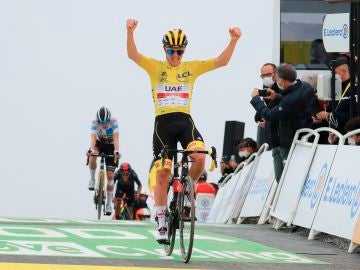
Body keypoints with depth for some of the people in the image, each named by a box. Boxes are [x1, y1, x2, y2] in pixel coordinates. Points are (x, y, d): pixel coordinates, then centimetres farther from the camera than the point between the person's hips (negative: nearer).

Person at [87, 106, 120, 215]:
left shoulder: (114, 122, -29)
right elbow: (93, 137, -39)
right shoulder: (95, 123, -27)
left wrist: (116, 151, -55)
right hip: (99, 143, 1)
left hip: (110, 146, -1)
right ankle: (92, 180, -9)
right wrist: (92, 150, -58)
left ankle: (109, 203, 1)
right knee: (92, 157, -35)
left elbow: (116, 138, -39)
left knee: (110, 175, -9)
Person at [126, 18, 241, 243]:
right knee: (163, 174, -1)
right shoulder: (155, 67, 4)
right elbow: (133, 55, -11)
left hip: (185, 121, 1)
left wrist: (234, 40, -15)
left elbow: (221, 61, 0)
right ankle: (162, 225, 9)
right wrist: (130, 32, -29)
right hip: (163, 123, -1)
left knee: (200, 157, -27)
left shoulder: (192, 67, 8)